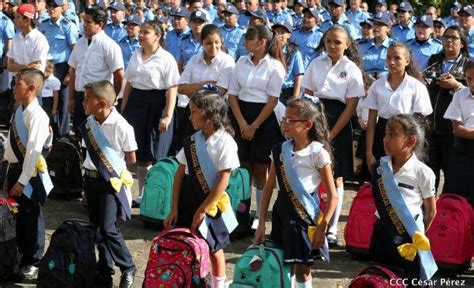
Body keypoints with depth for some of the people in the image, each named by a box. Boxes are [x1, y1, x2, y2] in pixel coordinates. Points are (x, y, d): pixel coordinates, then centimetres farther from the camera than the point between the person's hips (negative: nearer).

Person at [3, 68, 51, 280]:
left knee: (32, 216, 4)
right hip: (15, 168, 8)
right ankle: (24, 256, 33)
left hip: (30, 171, -8)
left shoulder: (37, 115, -19)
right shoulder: (19, 111, 7)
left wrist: (22, 180, -21)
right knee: (20, 215, 18)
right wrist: (10, 175, 15)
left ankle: (34, 263, 17)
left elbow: (34, 150, -22)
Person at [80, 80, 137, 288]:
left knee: (108, 228, -11)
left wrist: (114, 168, 2)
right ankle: (104, 271, 26)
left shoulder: (121, 126, -18)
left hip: (111, 182, -7)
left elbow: (131, 159, -9)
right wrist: (93, 168, 8)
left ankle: (128, 268, 8)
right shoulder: (89, 123, 1)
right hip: (91, 179, 7)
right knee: (96, 226, 13)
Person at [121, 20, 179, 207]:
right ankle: (142, 195, 21)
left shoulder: (166, 59, -8)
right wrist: (123, 110, 14)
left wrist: (167, 116, -17)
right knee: (141, 153, 11)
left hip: (156, 105, -6)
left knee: (155, 155, -2)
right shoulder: (135, 56, 11)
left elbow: (172, 90, -12)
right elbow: (129, 84, 16)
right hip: (136, 102, 6)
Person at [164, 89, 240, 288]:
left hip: (210, 202, -5)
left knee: (214, 248, 10)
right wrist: (174, 208, 0)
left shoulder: (225, 142, -15)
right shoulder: (192, 141, 2)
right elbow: (180, 174, 5)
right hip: (188, 197, 5)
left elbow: (223, 180, -16)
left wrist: (202, 210, -15)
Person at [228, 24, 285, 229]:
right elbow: (233, 94, 6)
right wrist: (242, 123, -6)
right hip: (242, 114, 4)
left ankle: (260, 216, 10)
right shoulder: (242, 62, 7)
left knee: (260, 169, 1)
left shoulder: (275, 66, -7)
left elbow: (273, 100, -10)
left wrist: (254, 126, -11)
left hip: (264, 118, -4)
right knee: (244, 167, 8)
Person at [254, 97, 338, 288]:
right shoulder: (280, 150, 2)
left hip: (305, 215, -4)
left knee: (302, 269, 4)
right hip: (282, 212, 4)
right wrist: (261, 223, 3)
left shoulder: (318, 153, -11)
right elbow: (268, 188, 7)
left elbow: (333, 196, -9)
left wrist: (322, 229, -13)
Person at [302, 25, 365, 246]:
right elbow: (307, 96, 7)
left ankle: (331, 229, 10)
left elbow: (351, 107, -6)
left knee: (335, 177, 3)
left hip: (338, 123, -2)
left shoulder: (352, 70, -2)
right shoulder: (316, 64, 7)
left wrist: (331, 135, -10)